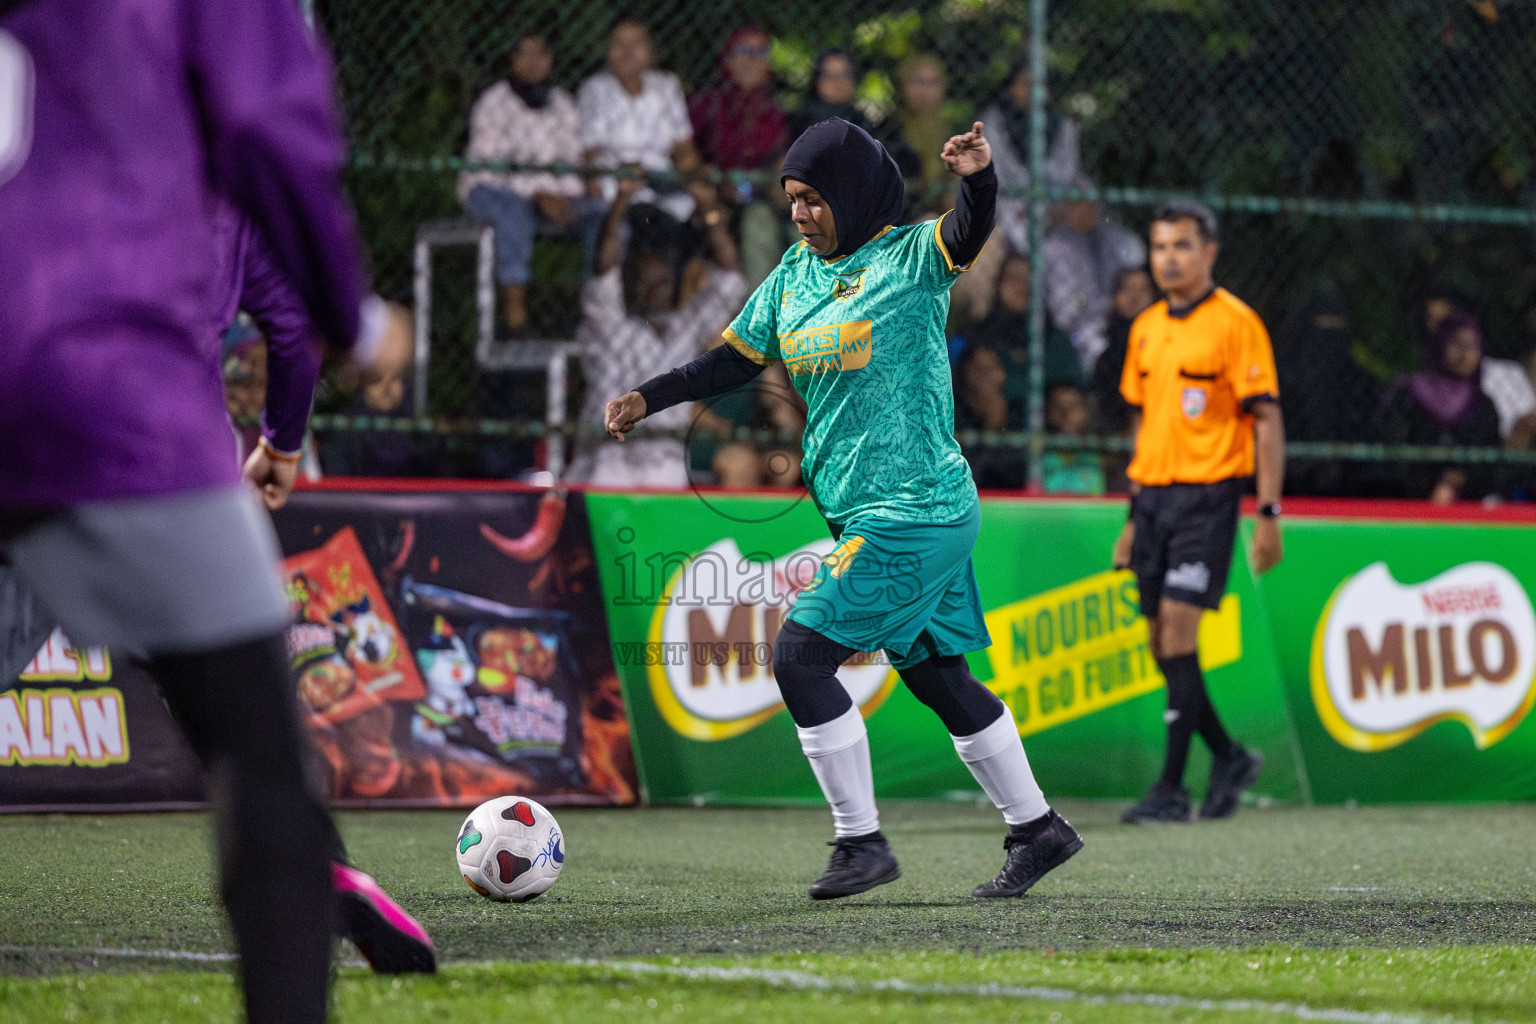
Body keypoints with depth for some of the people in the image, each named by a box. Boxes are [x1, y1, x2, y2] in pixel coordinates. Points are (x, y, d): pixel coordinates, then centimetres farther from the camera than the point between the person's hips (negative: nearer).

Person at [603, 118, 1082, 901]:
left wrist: (978, 179, -49)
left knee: (801, 654, -12)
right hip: (866, 514, 9)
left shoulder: (911, 258, -9)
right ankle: (1036, 830, 26)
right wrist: (647, 398, 9)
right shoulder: (795, 275, 12)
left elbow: (968, 232, -29)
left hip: (914, 513, -9)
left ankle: (861, 842, -4)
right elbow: (735, 359, 19)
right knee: (934, 676, 15)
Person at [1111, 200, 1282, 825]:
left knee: (1177, 635, -13)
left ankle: (1171, 789, -9)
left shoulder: (1236, 323, -6)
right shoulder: (1146, 328, 14)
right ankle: (1228, 757, 23)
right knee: (1161, 645, 5)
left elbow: (1266, 421, -7)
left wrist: (1269, 515, -13)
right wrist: (1134, 515, 18)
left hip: (1207, 496, -7)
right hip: (1153, 496, 7)